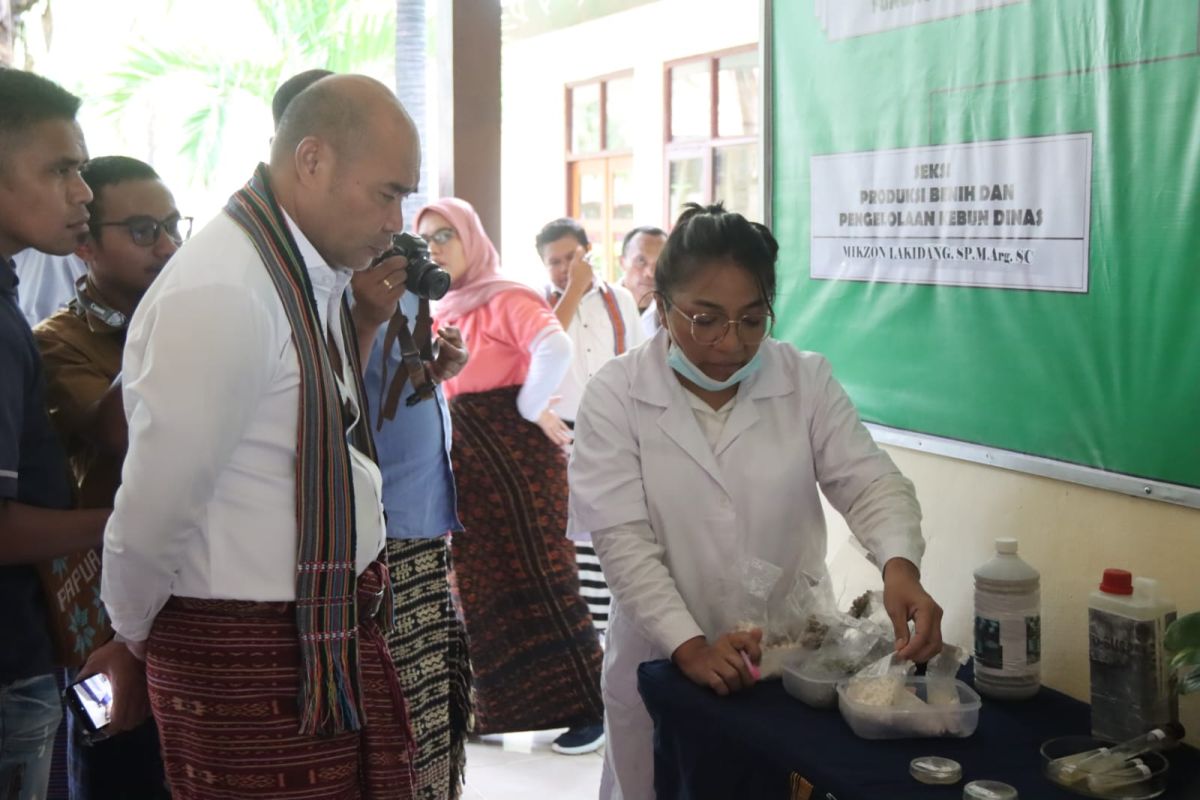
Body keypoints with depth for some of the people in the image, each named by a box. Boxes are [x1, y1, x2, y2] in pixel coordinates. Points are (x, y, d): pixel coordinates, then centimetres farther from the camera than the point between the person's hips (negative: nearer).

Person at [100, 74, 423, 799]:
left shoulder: (318, 279, 7)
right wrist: (134, 632, -3)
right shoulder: (221, 292, -22)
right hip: (252, 659, -8)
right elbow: (155, 507, -17)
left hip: (336, 630, 9)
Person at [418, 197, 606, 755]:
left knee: (536, 576, -5)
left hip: (515, 455, -8)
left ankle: (588, 705, 6)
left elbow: (556, 349, -28)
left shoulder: (506, 299, -10)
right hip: (464, 463, 8)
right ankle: (494, 703, 24)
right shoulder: (442, 313, 14)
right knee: (483, 582, 13)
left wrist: (531, 409, -18)